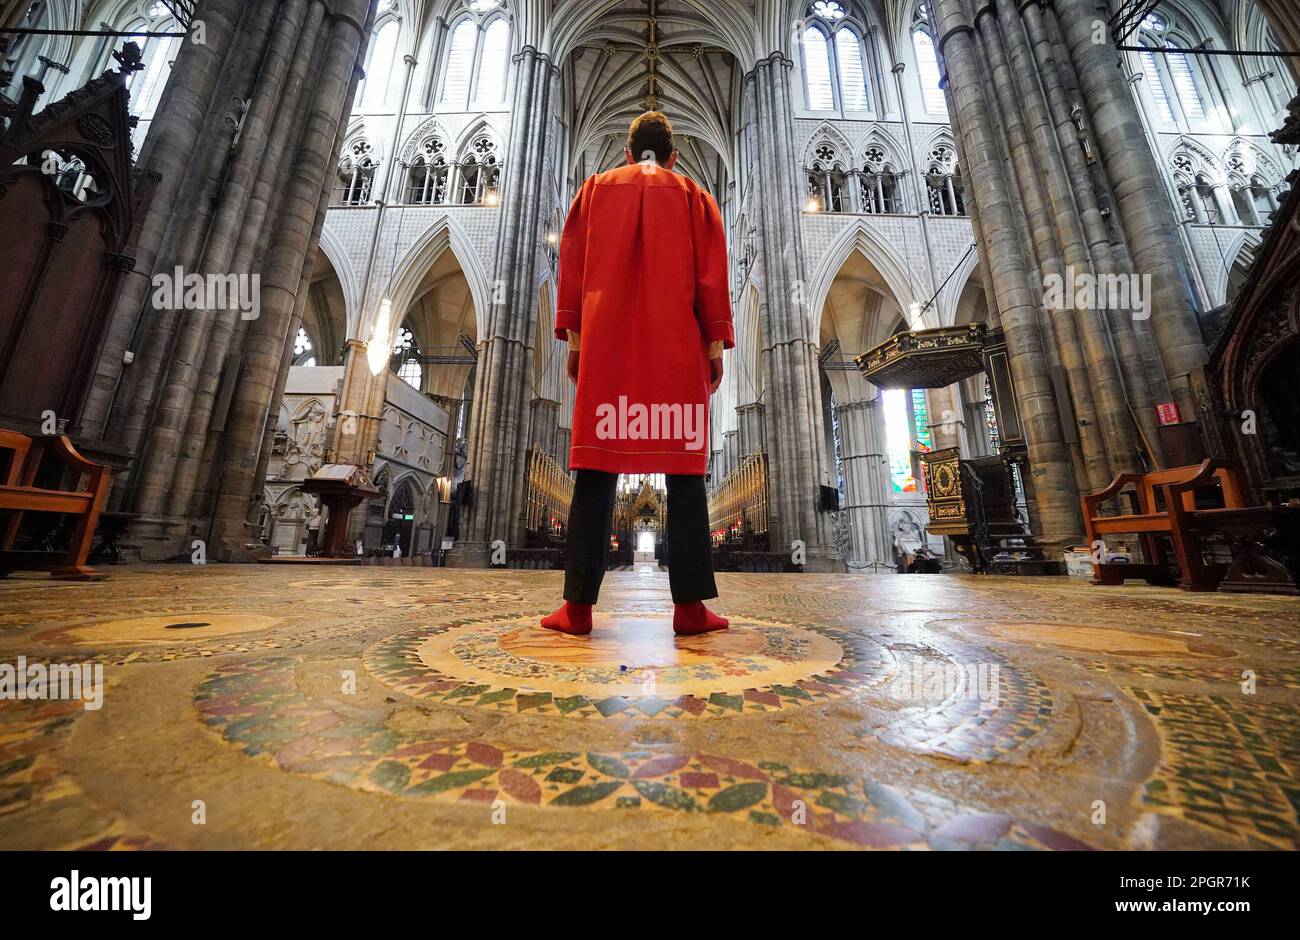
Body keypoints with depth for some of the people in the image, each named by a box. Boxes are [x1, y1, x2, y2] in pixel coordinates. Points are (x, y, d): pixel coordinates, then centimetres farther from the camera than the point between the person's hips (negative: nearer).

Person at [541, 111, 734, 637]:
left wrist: (573, 338, 9)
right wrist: (715, 345, 5)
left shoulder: (595, 189, 22)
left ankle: (579, 605, -4)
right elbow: (711, 276, 8)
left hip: (605, 344, 1)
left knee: (596, 470, -3)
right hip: (676, 348, 0)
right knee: (684, 471, -3)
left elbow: (572, 266, 12)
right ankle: (690, 605, -3)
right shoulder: (694, 195, 19)